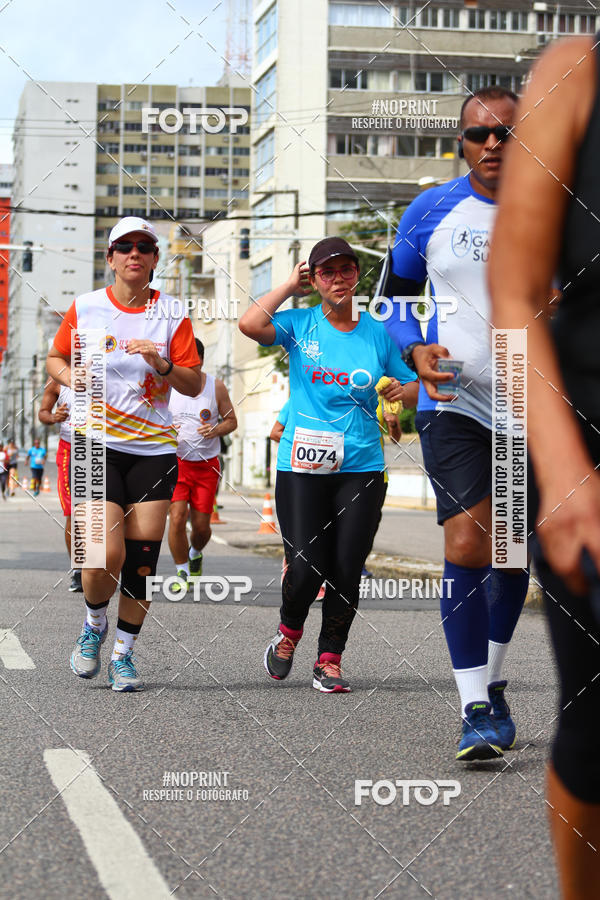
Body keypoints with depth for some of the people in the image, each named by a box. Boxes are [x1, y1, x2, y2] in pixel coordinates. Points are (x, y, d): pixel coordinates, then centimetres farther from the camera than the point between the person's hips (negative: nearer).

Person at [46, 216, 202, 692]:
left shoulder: (173, 315, 4)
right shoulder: (85, 308, 4)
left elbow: (193, 385, 3)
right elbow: (55, 358, 17)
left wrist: (161, 365, -15)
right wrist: (70, 375, -5)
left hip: (154, 448, 1)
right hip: (97, 443, -1)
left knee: (143, 558, -3)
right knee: (106, 555, -16)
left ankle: (124, 652, 15)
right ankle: (94, 623, 16)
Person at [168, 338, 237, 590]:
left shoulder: (216, 387, -1)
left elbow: (232, 421, 7)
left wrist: (216, 430, -15)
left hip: (207, 465, 1)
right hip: (176, 462, -1)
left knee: (201, 525, 3)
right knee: (177, 518, -15)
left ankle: (195, 553, 38)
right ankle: (182, 572, 1)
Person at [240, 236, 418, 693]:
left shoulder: (377, 333, 10)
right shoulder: (299, 325, 3)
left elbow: (416, 388, 19)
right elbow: (250, 324, -17)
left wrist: (402, 390, -5)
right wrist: (290, 285, -6)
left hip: (362, 467, 2)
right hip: (302, 466, -2)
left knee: (347, 570, -1)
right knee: (306, 569, -8)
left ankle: (330, 660, 14)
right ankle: (288, 633, 22)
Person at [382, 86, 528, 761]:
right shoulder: (432, 212, 0)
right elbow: (395, 295, 10)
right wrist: (417, 350, -8)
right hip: (454, 402, -2)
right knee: (468, 543, -16)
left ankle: (492, 682, 32)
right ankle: (476, 707, -9)